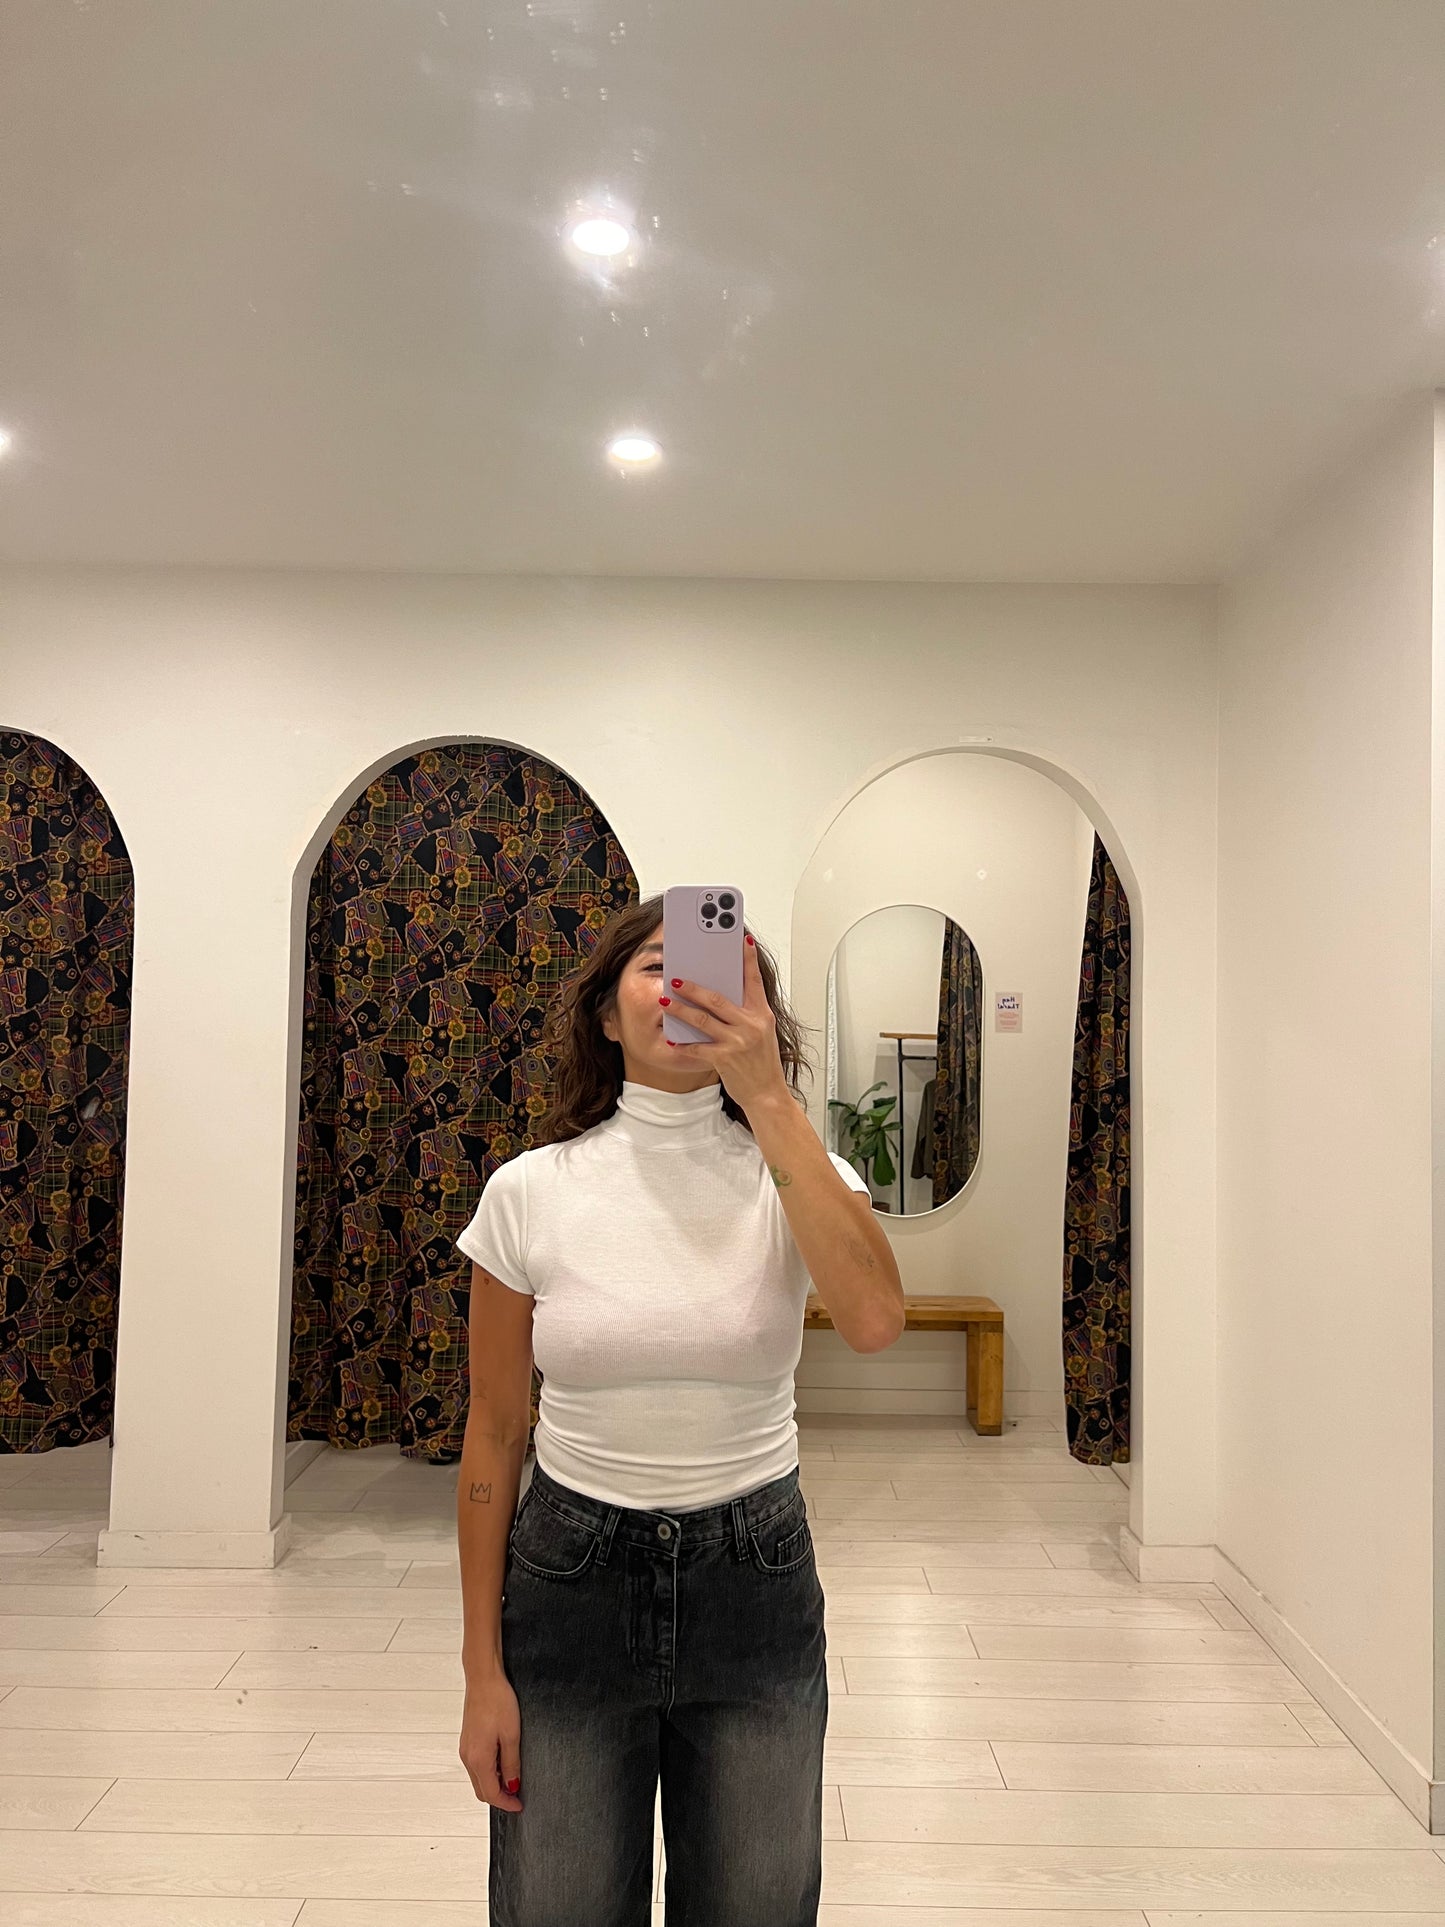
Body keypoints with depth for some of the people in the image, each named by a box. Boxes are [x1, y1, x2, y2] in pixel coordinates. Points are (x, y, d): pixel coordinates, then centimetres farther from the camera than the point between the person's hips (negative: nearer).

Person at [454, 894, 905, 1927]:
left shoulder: (797, 1175, -8)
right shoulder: (529, 1193, -8)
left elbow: (875, 1319, -30)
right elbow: (494, 1438, -1)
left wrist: (769, 1096, -29)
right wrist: (484, 1668, 1)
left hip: (755, 1581, 1)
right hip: (570, 1575, 0)